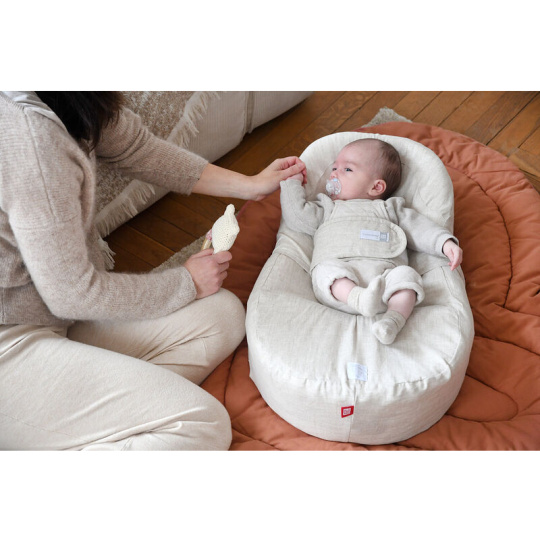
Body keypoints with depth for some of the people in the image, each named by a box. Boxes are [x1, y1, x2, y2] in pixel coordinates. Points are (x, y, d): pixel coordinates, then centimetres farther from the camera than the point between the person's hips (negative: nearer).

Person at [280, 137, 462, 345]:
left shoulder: (390, 208, 33)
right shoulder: (327, 208, 35)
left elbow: (420, 228, 23)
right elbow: (297, 215, 21)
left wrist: (446, 243, 7)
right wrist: (292, 183, 32)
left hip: (384, 272, 1)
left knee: (407, 275, -29)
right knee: (327, 270, -33)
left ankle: (394, 318, -47)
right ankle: (359, 299, -55)